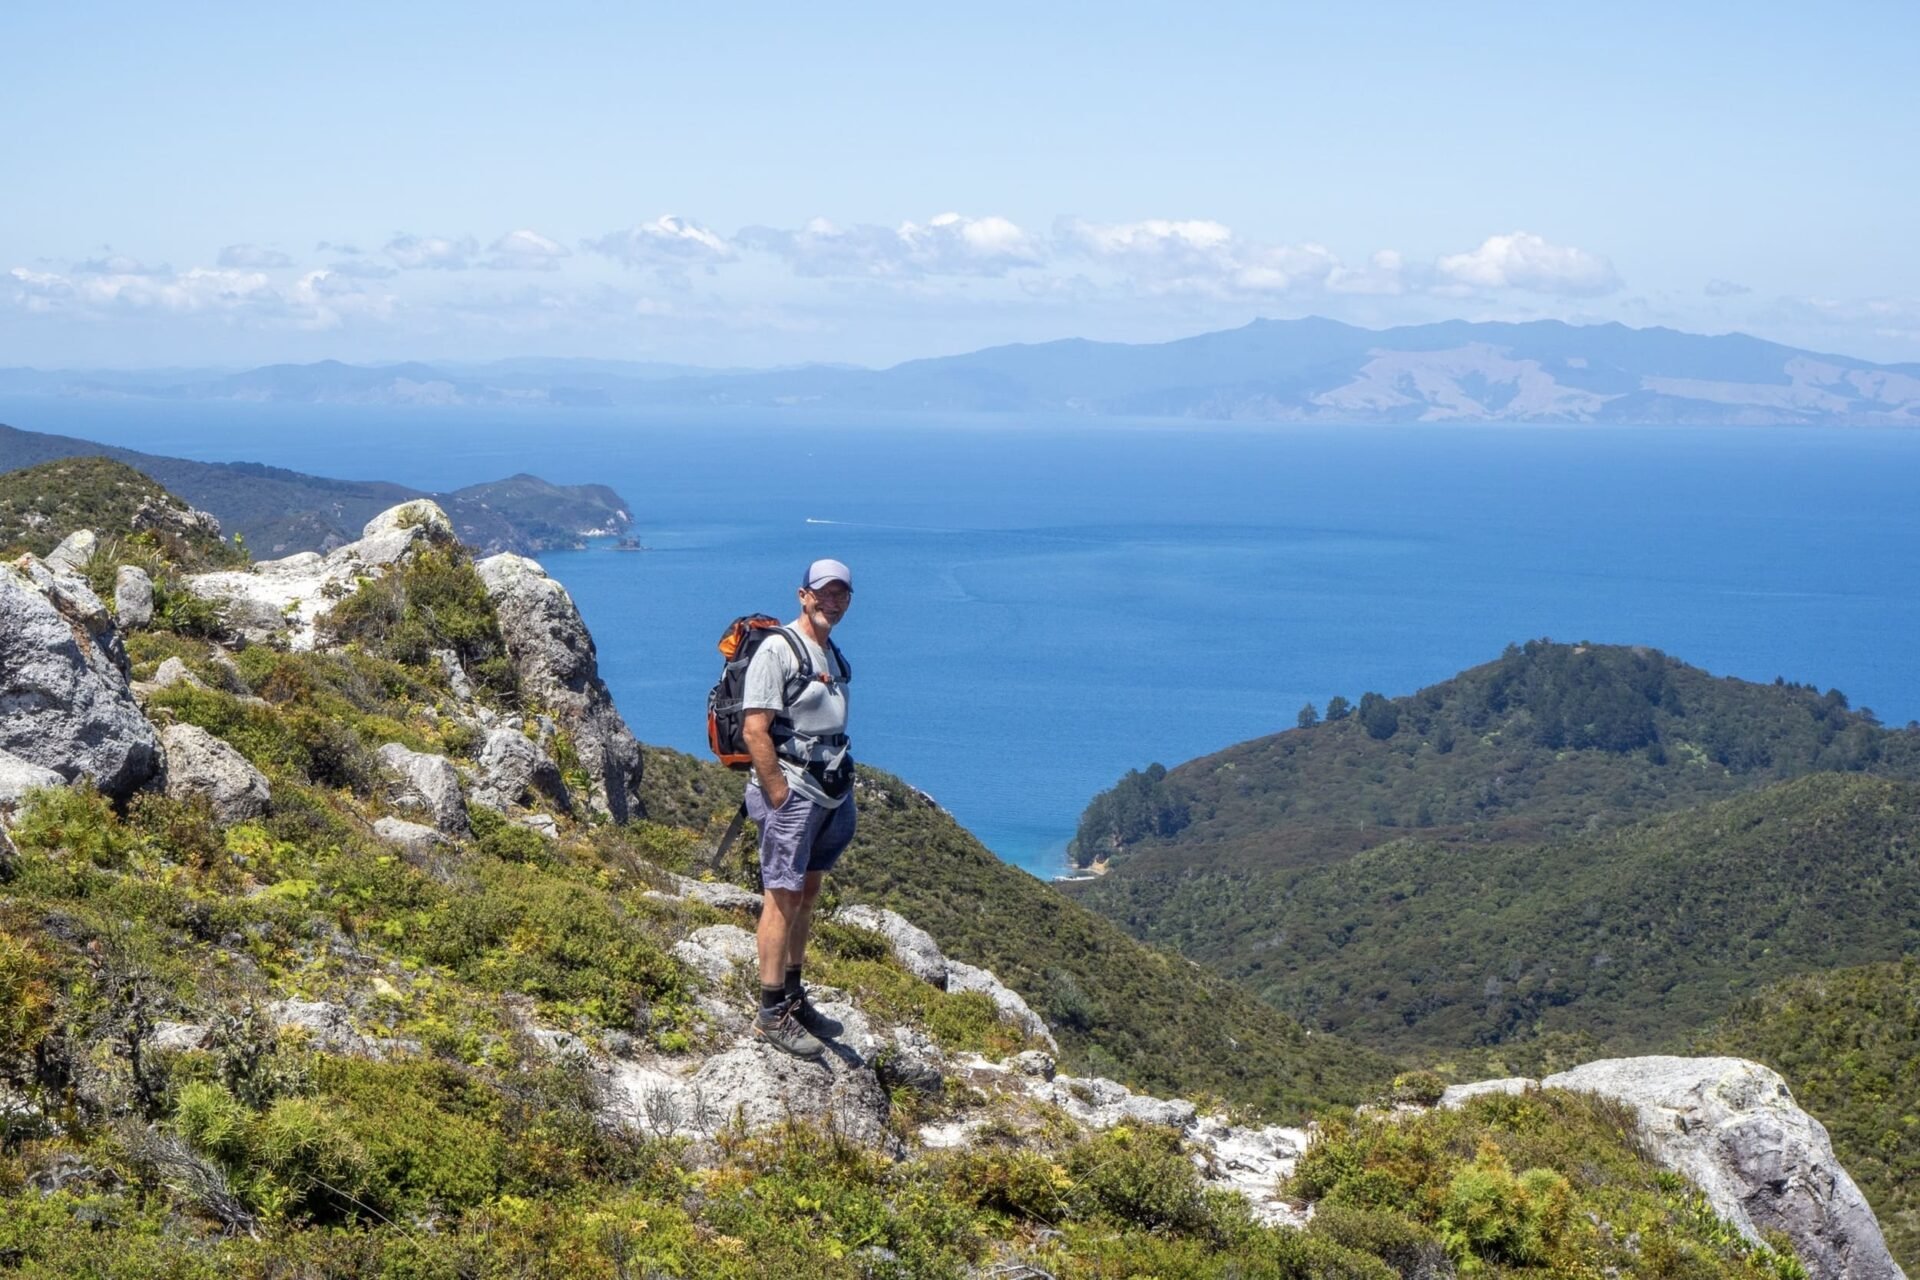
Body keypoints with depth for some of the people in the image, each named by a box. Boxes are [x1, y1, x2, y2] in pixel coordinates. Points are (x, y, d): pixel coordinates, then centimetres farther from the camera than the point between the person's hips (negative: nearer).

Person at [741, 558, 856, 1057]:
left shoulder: (832, 655, 15)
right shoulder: (777, 650, -12)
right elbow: (755, 731, -18)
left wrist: (841, 791, 13)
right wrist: (780, 798, -19)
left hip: (829, 794, 9)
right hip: (791, 792, -9)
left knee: (808, 892, 15)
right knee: (783, 897, -7)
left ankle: (794, 995, 25)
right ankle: (771, 1014, -4)